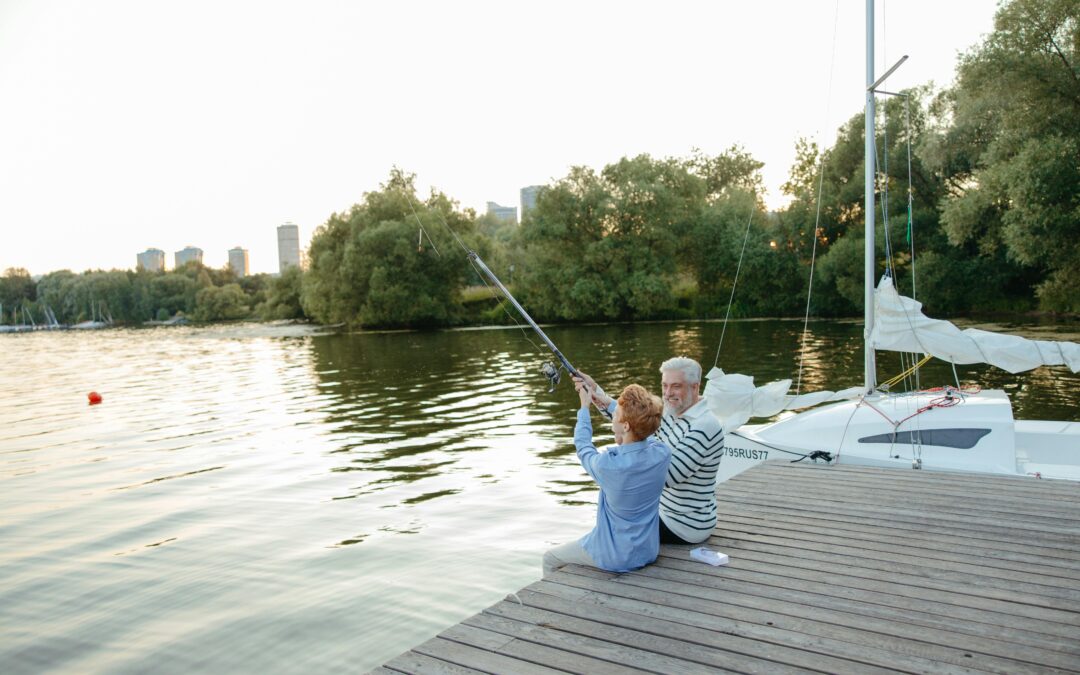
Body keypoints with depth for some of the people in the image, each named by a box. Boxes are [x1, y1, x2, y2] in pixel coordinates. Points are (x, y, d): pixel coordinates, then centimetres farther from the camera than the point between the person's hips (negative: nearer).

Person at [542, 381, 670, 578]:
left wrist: (585, 407, 8)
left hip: (615, 558, -6)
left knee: (550, 559, 20)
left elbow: (582, 446, -6)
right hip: (648, 552, 6)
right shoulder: (662, 453, -17)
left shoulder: (607, 465, -29)